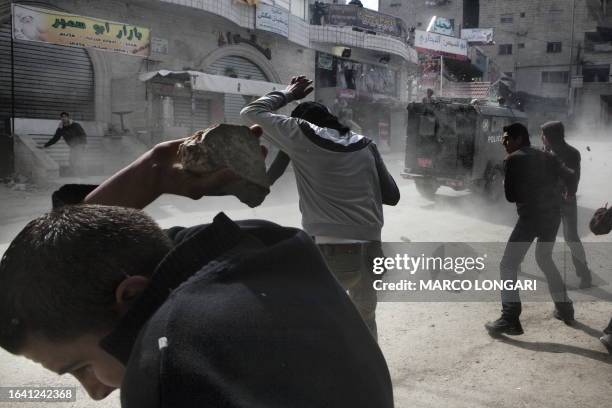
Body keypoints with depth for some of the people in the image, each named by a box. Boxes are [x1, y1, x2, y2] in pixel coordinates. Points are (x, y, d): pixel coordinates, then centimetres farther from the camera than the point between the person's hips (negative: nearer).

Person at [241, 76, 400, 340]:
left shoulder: (301, 135, 4)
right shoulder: (365, 145, 15)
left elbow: (251, 112, 14)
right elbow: (392, 196, 17)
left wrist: (288, 94, 26)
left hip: (330, 253, -4)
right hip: (371, 251, 5)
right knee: (365, 319, 26)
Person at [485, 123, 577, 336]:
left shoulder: (514, 159, -3)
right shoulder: (547, 157, 14)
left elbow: (511, 196, -5)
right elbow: (570, 176, 13)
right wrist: (568, 196, 32)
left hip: (530, 216, -7)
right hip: (553, 215, 7)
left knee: (508, 265, -4)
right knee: (545, 259, 28)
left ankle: (510, 318, -13)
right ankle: (564, 307, 32)